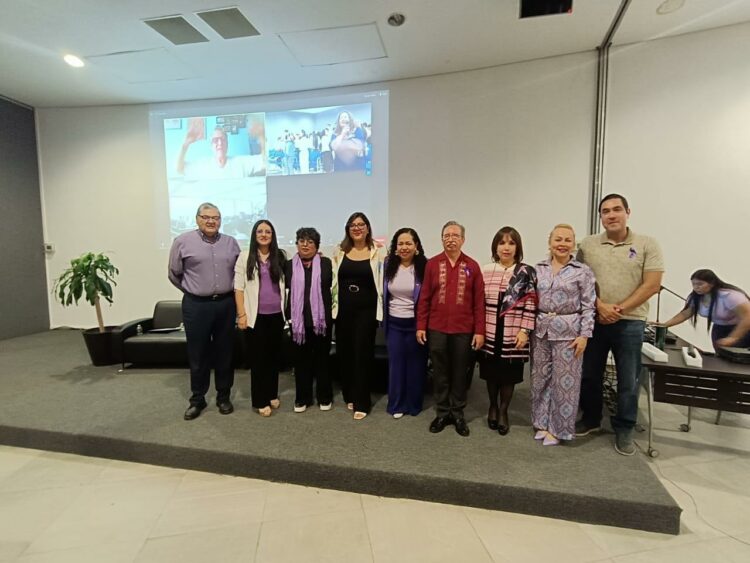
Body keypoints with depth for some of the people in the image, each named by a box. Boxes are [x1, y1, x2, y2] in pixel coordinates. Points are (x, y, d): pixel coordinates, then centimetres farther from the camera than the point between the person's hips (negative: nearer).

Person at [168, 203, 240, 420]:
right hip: (196, 306, -2)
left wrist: (226, 289, 10)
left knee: (225, 352, 10)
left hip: (226, 304, 2)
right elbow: (174, 274, 5)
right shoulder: (183, 241, -3)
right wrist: (192, 290, 10)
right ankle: (197, 399, 24)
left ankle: (224, 396, 25)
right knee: (198, 354, 8)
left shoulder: (231, 243, 6)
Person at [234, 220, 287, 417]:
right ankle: (260, 401, 16)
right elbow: (238, 288, -2)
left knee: (274, 355, 11)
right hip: (256, 315, -2)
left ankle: (272, 394, 27)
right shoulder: (245, 257, 0)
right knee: (258, 357, 5)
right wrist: (241, 314, -7)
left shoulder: (280, 256, 7)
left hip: (276, 314, 3)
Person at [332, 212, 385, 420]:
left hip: (366, 310, -3)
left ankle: (361, 402, 13)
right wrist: (331, 305, 6)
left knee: (363, 353, 1)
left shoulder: (377, 252, -2)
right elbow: (333, 280, 10)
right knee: (344, 353, 10)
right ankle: (349, 396, 29)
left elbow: (382, 282, -2)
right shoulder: (340, 251, 7)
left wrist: (381, 310, -5)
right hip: (343, 309, 3)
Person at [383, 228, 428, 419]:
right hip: (394, 323, 3)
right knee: (395, 363, 10)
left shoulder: (424, 266, -10)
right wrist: (383, 318, 7)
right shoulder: (389, 265, 1)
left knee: (415, 364, 10)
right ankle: (396, 405, 24)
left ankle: (413, 404, 26)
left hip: (415, 323, -3)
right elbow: (384, 293, 10)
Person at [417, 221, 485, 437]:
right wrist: (420, 326, -1)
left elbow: (479, 301, 0)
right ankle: (442, 413, 26)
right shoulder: (432, 264, 1)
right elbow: (424, 298, 2)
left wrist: (479, 331, -3)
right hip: (436, 328, 0)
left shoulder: (472, 266, 1)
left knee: (460, 373, 11)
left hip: (463, 330, 0)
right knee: (440, 372, 11)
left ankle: (458, 414, 27)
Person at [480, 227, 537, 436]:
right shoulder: (485, 271, 2)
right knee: (491, 373, 12)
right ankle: (493, 406, 33)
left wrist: (525, 331, -9)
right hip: (489, 333, 1)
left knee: (509, 375, 8)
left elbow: (530, 305, -4)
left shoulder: (527, 273, -1)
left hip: (513, 335, -1)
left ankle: (503, 411, 27)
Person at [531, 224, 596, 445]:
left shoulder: (583, 271, -4)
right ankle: (542, 423, 27)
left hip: (568, 332, -3)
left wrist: (584, 335, -10)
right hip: (541, 330, 4)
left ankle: (558, 428, 21)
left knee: (564, 380, 5)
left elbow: (588, 306, -5)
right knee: (540, 378, 11)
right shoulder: (539, 269, 5)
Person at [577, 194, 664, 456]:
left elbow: (652, 285, -6)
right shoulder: (587, 245, 3)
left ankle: (624, 429, 24)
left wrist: (620, 309, -13)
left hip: (630, 322, -1)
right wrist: (600, 306, -11)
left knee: (628, 380, 7)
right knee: (589, 374, 11)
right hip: (593, 320, 2)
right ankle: (590, 419, 30)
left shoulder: (647, 245, -1)